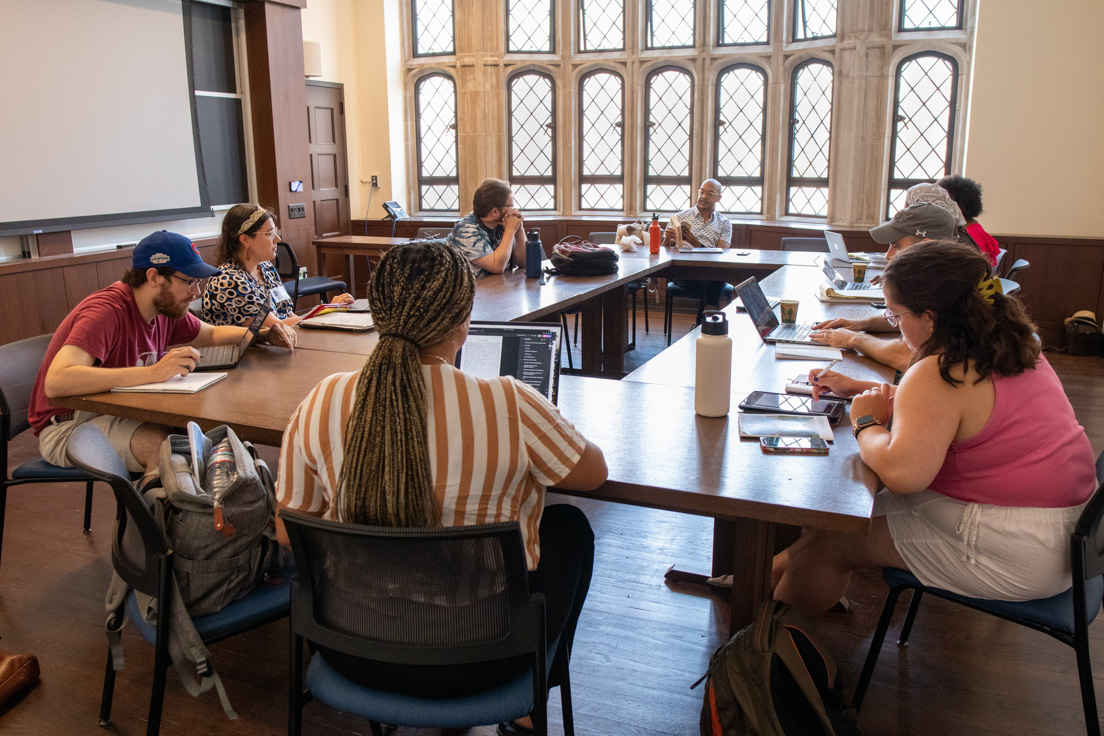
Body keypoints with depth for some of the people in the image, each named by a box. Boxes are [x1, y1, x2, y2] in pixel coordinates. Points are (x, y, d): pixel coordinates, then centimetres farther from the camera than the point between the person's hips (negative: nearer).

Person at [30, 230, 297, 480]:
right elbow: (56, 382, -40)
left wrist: (264, 334, 1)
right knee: (163, 443, -32)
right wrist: (152, 372, -44)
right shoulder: (106, 312, -26)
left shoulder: (166, 308, -1)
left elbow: (212, 334, 20)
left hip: (116, 414, 8)